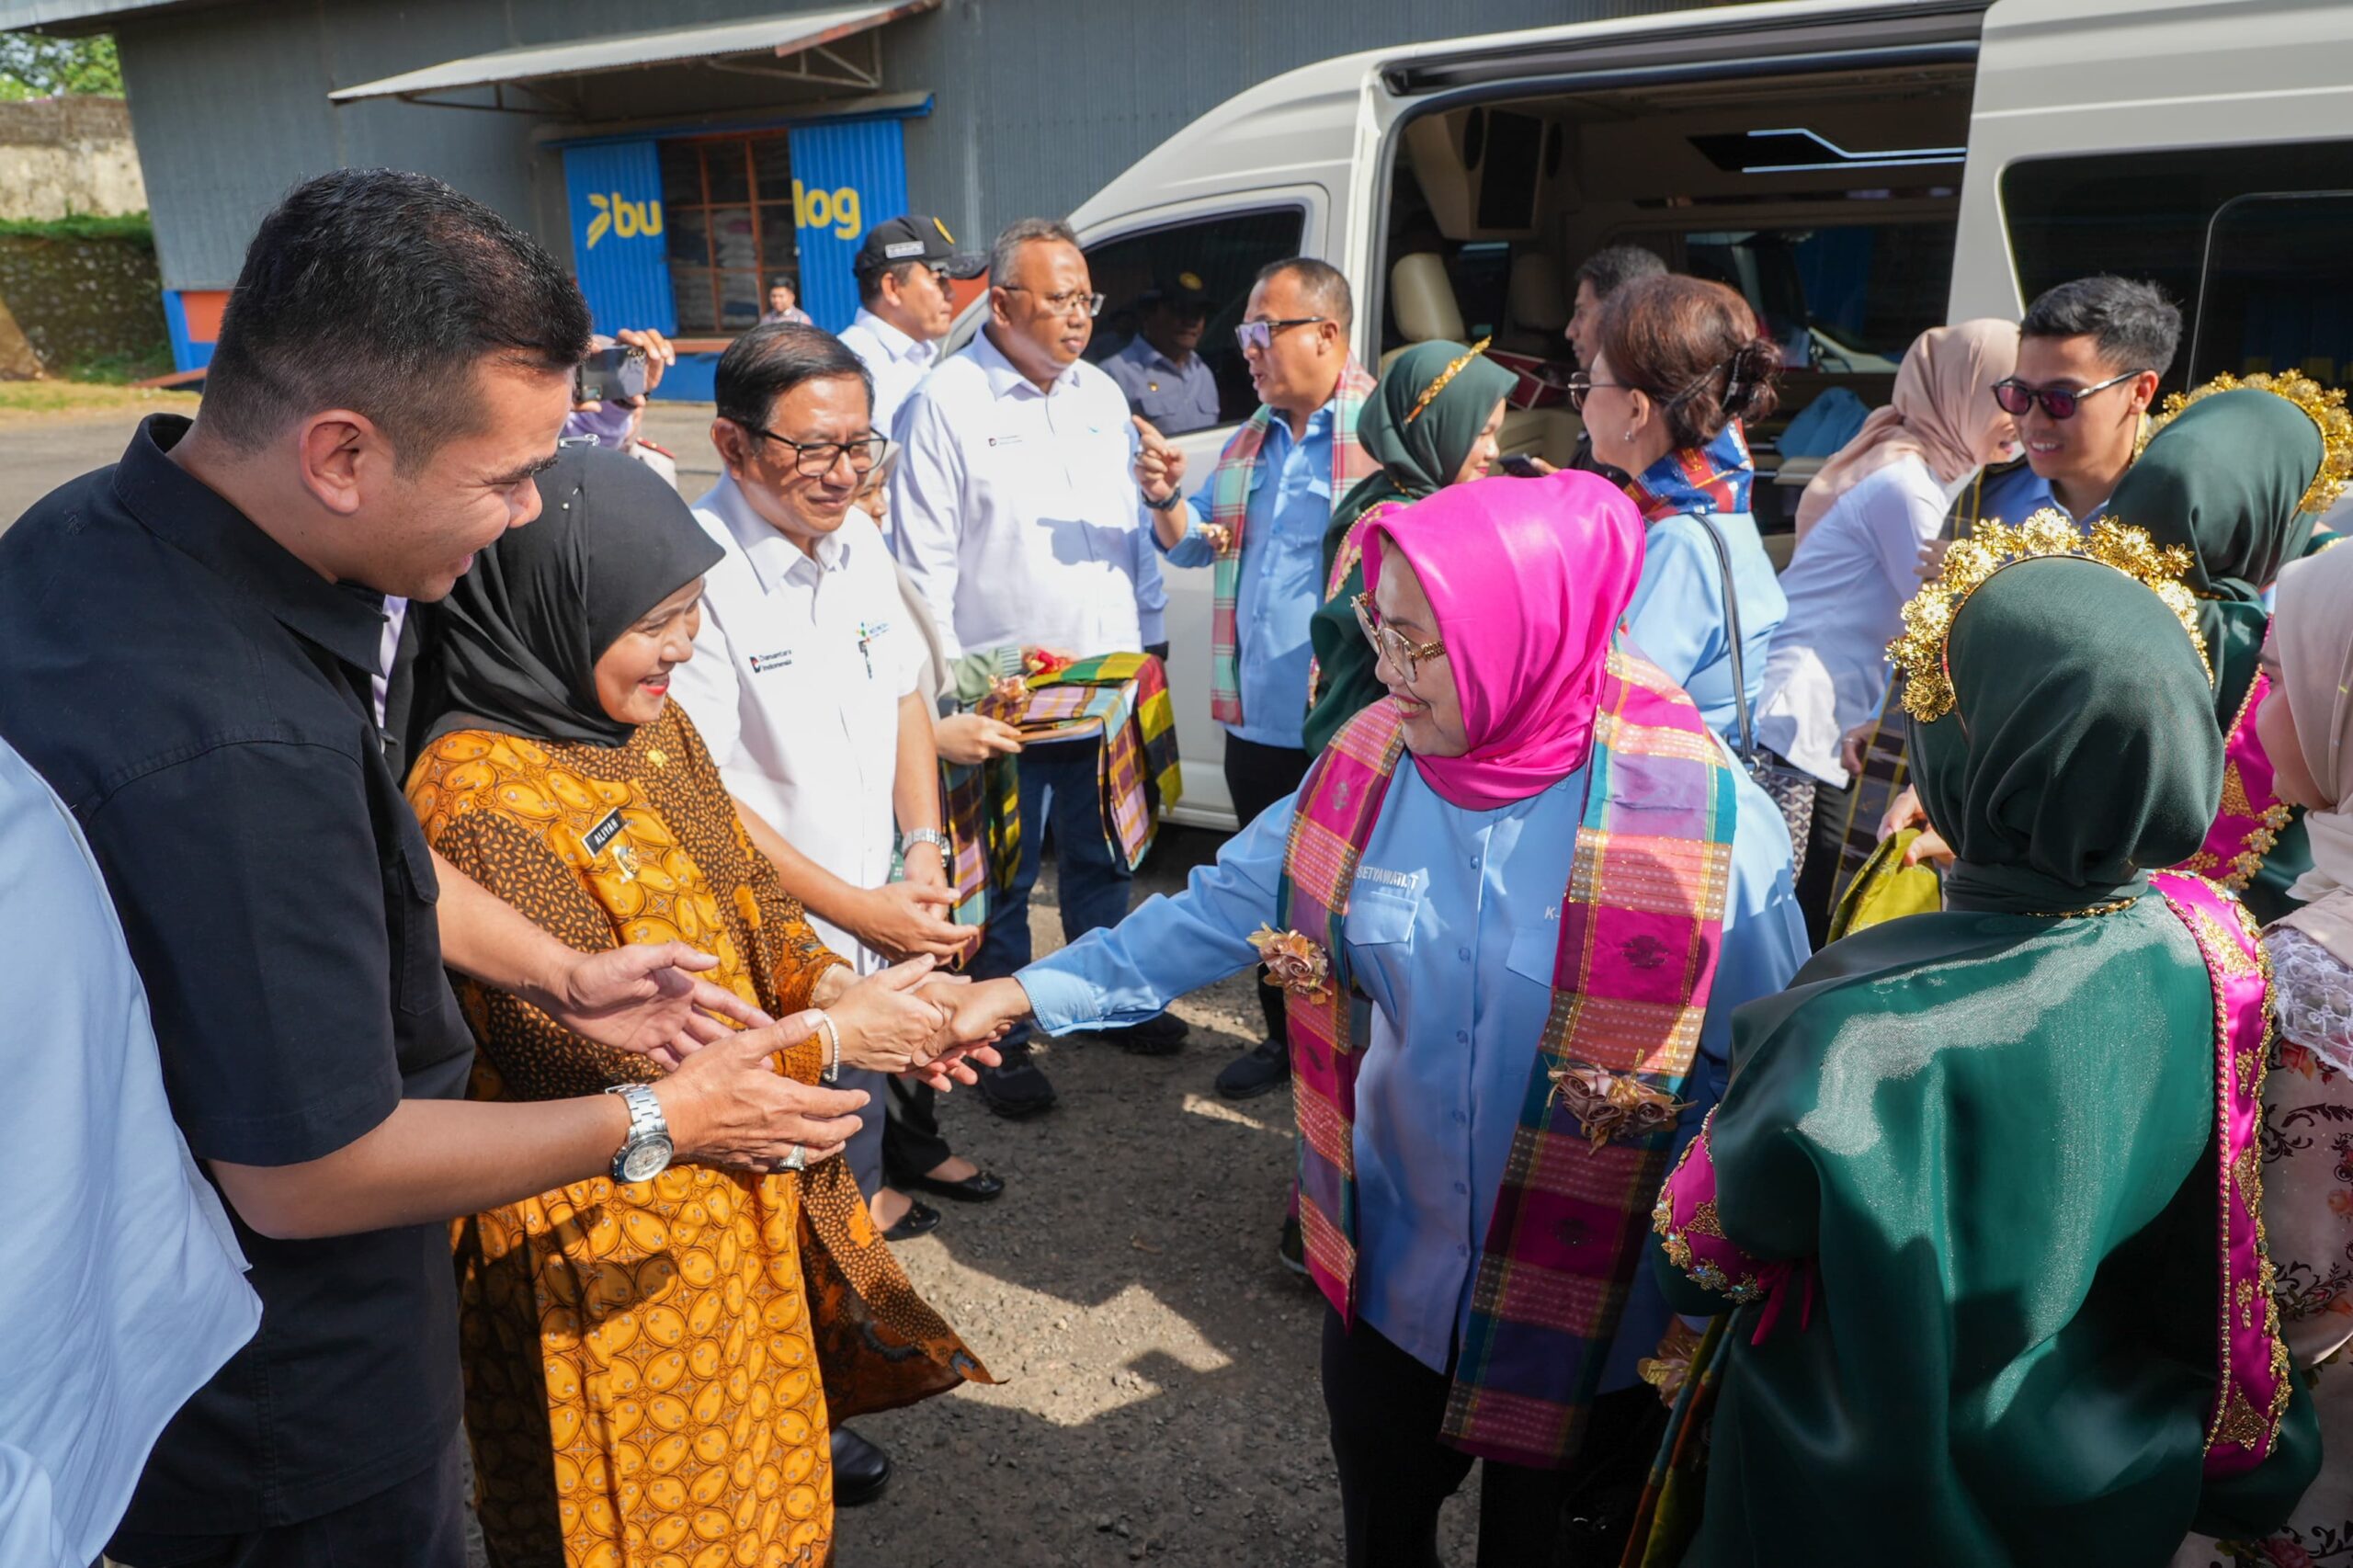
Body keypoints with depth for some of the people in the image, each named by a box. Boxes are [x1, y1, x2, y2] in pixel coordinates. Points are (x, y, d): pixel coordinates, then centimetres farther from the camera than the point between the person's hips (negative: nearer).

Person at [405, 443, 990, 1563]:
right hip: (608, 1247, -7)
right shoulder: (484, 798, -26)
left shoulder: (647, 721, -1)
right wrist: (827, 1041, -19)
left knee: (763, 1478, 26)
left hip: (739, 1197, 7)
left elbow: (743, 893, 8)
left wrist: (832, 984, -11)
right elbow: (598, 1061, -24)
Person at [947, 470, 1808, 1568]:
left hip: (1586, 1303, -3)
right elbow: (1222, 910, -3)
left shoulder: (1704, 817, -22)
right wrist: (1033, 990, -8)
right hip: (1388, 1272, 3)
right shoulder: (1371, 763, -10)